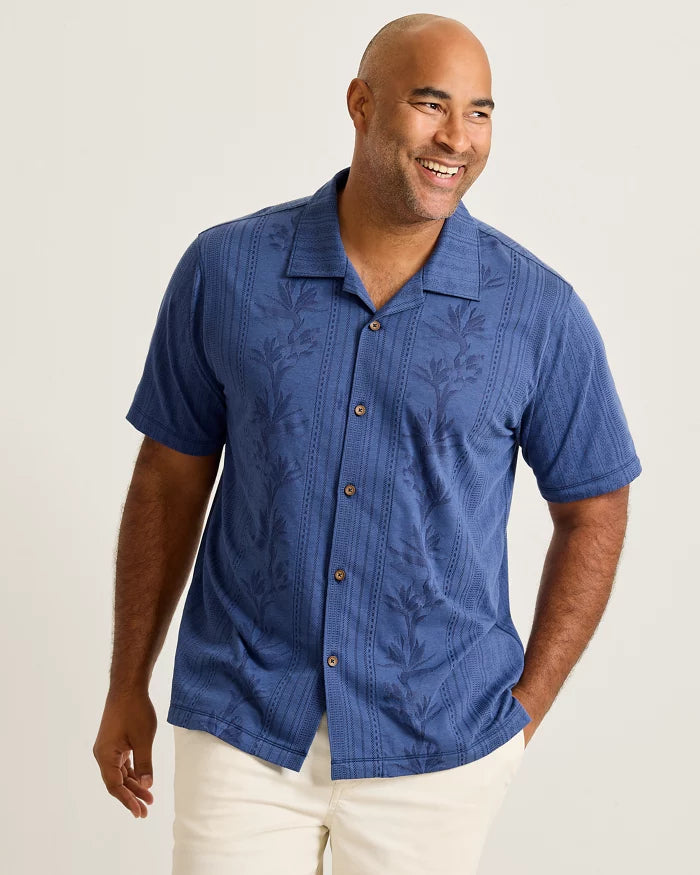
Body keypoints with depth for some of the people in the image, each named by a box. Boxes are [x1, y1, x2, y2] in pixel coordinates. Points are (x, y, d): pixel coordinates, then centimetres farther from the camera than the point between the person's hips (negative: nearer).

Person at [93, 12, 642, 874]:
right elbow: (171, 479, 3)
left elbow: (592, 510, 3)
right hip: (238, 728, 1)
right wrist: (127, 686, 7)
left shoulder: (539, 311, -7)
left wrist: (525, 708, 0)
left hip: (436, 748, 0)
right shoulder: (225, 269, -5)